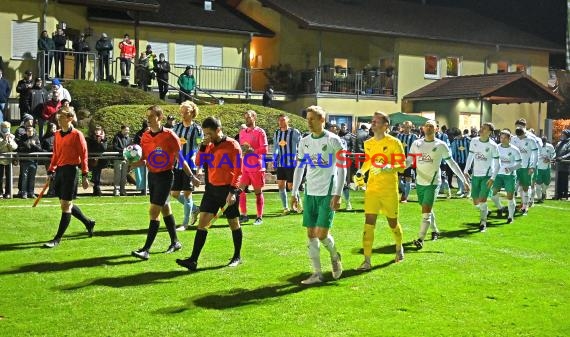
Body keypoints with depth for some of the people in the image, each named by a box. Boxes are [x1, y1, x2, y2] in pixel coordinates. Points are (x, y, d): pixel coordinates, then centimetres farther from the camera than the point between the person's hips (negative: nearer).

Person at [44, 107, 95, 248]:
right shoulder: (57, 135, 11)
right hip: (59, 170, 8)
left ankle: (57, 238, 1)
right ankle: (88, 223, 35)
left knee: (65, 206, -4)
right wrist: (50, 171, 10)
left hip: (70, 171, -8)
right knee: (66, 204, 15)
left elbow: (83, 155, -9)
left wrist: (84, 175, -12)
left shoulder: (77, 135, -9)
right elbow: (55, 154, 17)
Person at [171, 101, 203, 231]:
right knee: (174, 193, 7)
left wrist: (196, 162, -15)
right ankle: (194, 209, 30)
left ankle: (185, 223, 8)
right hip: (177, 165, 5)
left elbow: (201, 148, -6)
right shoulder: (176, 127, 9)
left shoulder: (197, 129, -5)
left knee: (187, 194, -3)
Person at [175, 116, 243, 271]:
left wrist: (233, 191, -18)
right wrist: (203, 146, -4)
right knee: (202, 222, -3)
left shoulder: (232, 145, -10)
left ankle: (237, 257, 24)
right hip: (212, 188, 6)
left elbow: (238, 170, -12)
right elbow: (198, 163, 7)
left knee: (233, 223, 7)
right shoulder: (209, 145, 9)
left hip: (227, 189, -6)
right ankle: (193, 260, -6)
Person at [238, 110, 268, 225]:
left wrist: (251, 150, -21)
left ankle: (259, 217, 11)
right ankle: (243, 215, 7)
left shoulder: (260, 132, -6)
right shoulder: (242, 132, 12)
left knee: (258, 192, 3)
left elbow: (264, 150, -12)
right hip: (244, 167, 5)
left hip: (256, 167, -5)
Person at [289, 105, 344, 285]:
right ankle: (317, 273, 12)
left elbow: (342, 169, -8)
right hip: (310, 193, 5)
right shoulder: (304, 141, 8)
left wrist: (337, 194, -13)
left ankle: (334, 256, 21)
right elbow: (299, 168, 14)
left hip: (327, 194, -5)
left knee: (322, 234, -10)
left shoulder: (333, 140, -8)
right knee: (311, 234, 4)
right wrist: (294, 192, 9)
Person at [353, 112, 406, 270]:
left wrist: (390, 167, -28)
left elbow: (402, 166, -10)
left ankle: (399, 247, 43)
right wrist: (361, 171, 6)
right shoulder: (368, 144, 9)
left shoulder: (394, 143, -8)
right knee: (369, 223, -7)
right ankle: (367, 261, -7)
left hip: (389, 189, -3)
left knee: (392, 222, 12)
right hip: (372, 189, 3)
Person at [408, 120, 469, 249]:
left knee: (426, 211, -14)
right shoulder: (416, 144, 4)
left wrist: (464, 180, -1)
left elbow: (452, 163, 0)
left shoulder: (441, 145, -5)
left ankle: (420, 239, -13)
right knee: (427, 209, 18)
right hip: (419, 182, 4)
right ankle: (435, 231, 40)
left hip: (433, 182, -4)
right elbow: (409, 161, 4)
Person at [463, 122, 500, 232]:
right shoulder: (474, 141, 2)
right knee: (476, 202, 7)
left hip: (487, 176, -5)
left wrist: (492, 178, -15)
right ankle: (485, 211, 38)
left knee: (482, 199, -14)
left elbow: (497, 164, -7)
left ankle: (483, 222, 1)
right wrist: (466, 170, 8)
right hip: (475, 175, 5)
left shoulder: (492, 146, -11)